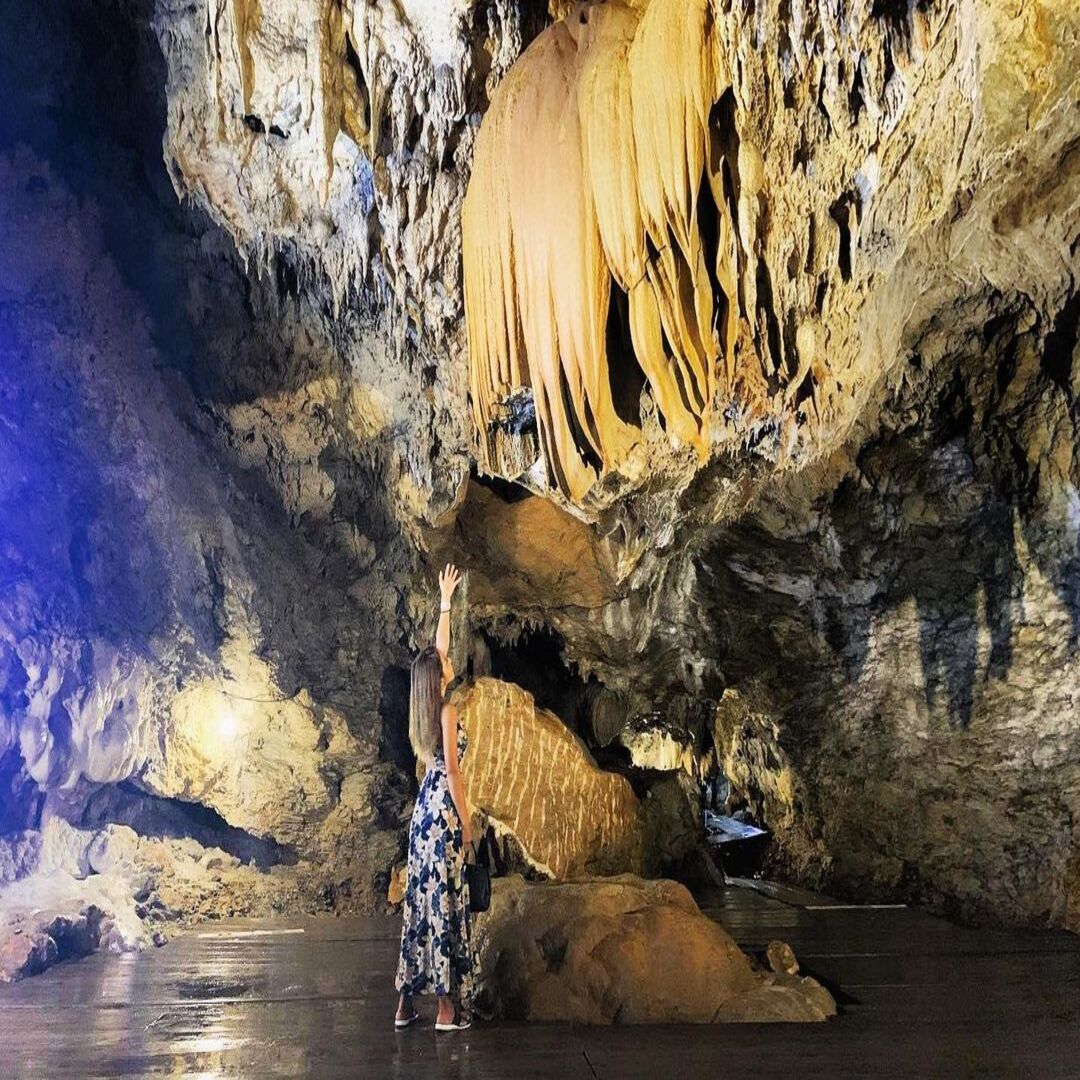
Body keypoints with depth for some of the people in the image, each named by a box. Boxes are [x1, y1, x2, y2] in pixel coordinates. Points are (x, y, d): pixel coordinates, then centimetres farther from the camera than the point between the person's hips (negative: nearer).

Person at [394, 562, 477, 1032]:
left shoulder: (426, 706, 9)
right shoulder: (447, 710, -13)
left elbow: (437, 648, 19)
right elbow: (452, 770, -16)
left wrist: (445, 601, 25)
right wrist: (466, 820, -11)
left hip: (424, 808, 8)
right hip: (444, 810, -8)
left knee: (420, 896, 11)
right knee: (445, 899, -5)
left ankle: (406, 1001, 17)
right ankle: (447, 1007, 0)